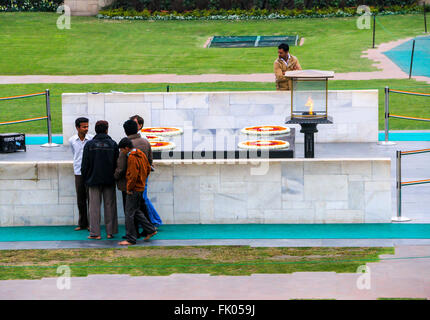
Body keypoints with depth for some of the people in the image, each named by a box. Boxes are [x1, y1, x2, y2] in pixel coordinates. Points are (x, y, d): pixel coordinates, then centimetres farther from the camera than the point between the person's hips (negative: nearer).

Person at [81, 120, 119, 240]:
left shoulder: (89, 145, -4)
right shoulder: (113, 144, -2)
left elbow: (85, 164, -2)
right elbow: (117, 163, 1)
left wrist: (85, 178, 10)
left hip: (94, 180, -1)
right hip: (109, 180, 1)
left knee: (94, 206, 2)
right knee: (110, 206, 7)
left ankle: (95, 233, 0)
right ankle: (110, 232, 8)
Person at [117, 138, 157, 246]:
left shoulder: (132, 158, -19)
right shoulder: (141, 154, 8)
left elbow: (133, 176, -23)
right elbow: (148, 168, 16)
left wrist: (129, 188, -12)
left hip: (134, 189, -10)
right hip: (141, 187, 10)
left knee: (129, 214, -4)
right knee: (136, 211, 21)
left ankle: (130, 239, -1)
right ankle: (150, 230, 23)